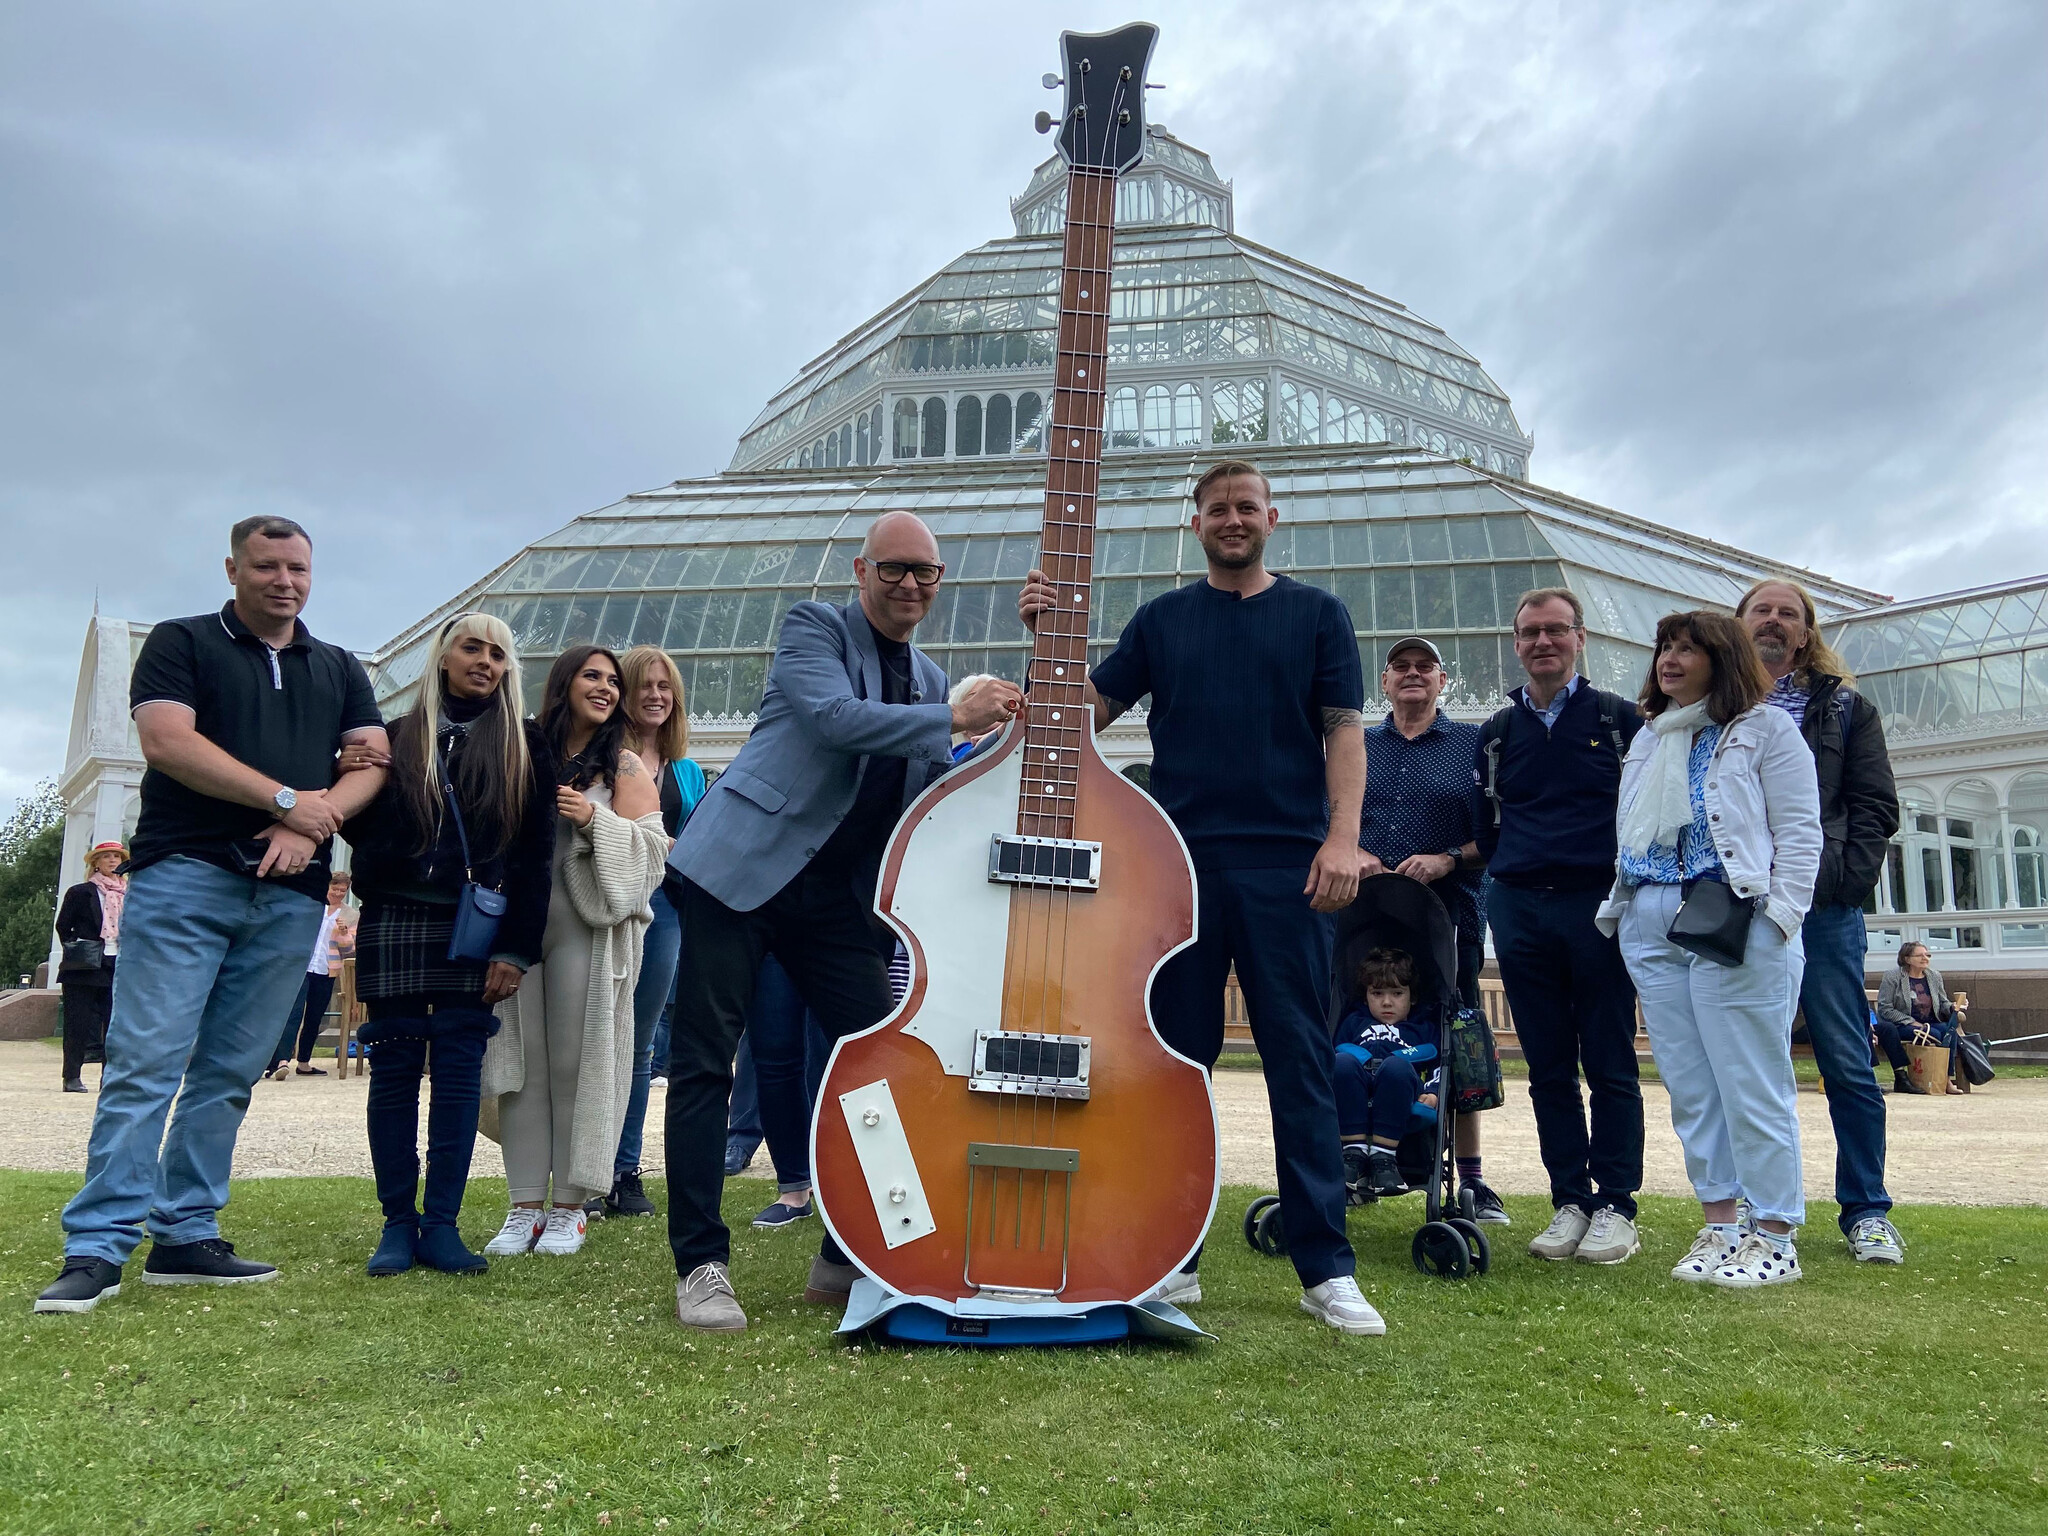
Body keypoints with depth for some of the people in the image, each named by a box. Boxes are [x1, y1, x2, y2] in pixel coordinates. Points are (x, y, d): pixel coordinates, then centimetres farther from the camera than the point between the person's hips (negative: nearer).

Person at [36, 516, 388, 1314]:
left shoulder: (340, 670, 18)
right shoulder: (180, 642, 7)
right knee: (146, 1060, -7)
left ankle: (186, 1237, 11)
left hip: (289, 892, 4)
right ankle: (97, 1247, -4)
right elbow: (166, 741, -8)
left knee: (229, 1071, 5)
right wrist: (288, 800, -10)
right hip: (185, 874, -3)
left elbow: (373, 762, 9)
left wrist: (310, 828, -9)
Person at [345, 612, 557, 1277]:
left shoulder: (524, 746, 7)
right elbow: (361, 831, 10)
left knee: (460, 1073, -1)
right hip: (396, 924, 1)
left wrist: (516, 948, -4)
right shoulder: (397, 737, 10)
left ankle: (441, 1225, 6)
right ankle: (398, 1222, 10)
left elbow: (536, 853, 2)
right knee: (394, 1071, 2)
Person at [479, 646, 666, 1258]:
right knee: (522, 1061, 2)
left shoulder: (624, 767, 6)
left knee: (575, 1060, -4)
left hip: (586, 927, -3)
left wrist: (593, 818, -16)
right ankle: (526, 1206, 9)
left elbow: (650, 847, -3)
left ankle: (568, 1207, 5)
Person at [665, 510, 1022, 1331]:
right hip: (746, 866, -5)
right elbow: (833, 718, -19)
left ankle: (847, 1260, 17)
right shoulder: (813, 626, 0)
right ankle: (701, 1264, 8)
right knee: (703, 1062, -4)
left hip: (839, 892, 6)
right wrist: (955, 719, -22)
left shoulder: (930, 680, 17)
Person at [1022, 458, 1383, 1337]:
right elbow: (1086, 711, 10)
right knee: (1177, 1059, 6)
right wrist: (1045, 637, -6)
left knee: (1301, 1063, 0)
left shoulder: (1316, 615, 10)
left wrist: (1342, 839, -9)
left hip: (1288, 865, -1)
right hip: (1180, 861, 2)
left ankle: (1327, 1270, 7)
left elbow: (1344, 734, 4)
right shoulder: (1162, 620, 14)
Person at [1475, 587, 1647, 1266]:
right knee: (1548, 1068, 6)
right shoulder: (1497, 732, 15)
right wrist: (1508, 876, 6)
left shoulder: (1619, 719, 7)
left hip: (1600, 907, -3)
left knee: (1610, 1066, 0)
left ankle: (1616, 1206, 9)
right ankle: (1570, 1203, 13)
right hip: (1520, 912, 3)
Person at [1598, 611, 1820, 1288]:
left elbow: (1800, 834, -3)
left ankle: (1775, 1237, 5)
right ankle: (1719, 1227, 15)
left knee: (1752, 1084, -4)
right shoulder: (1647, 741, 20)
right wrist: (1618, 909, 10)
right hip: (1650, 928, 6)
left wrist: (1774, 921, -13)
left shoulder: (1765, 729, 4)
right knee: (1688, 1087, 7)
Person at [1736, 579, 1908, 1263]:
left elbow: (1875, 807, 6)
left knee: (1848, 1065, 0)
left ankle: (1866, 1210, 12)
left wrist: (1842, 883, -8)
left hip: (1821, 908, -1)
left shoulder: (1843, 707, 13)